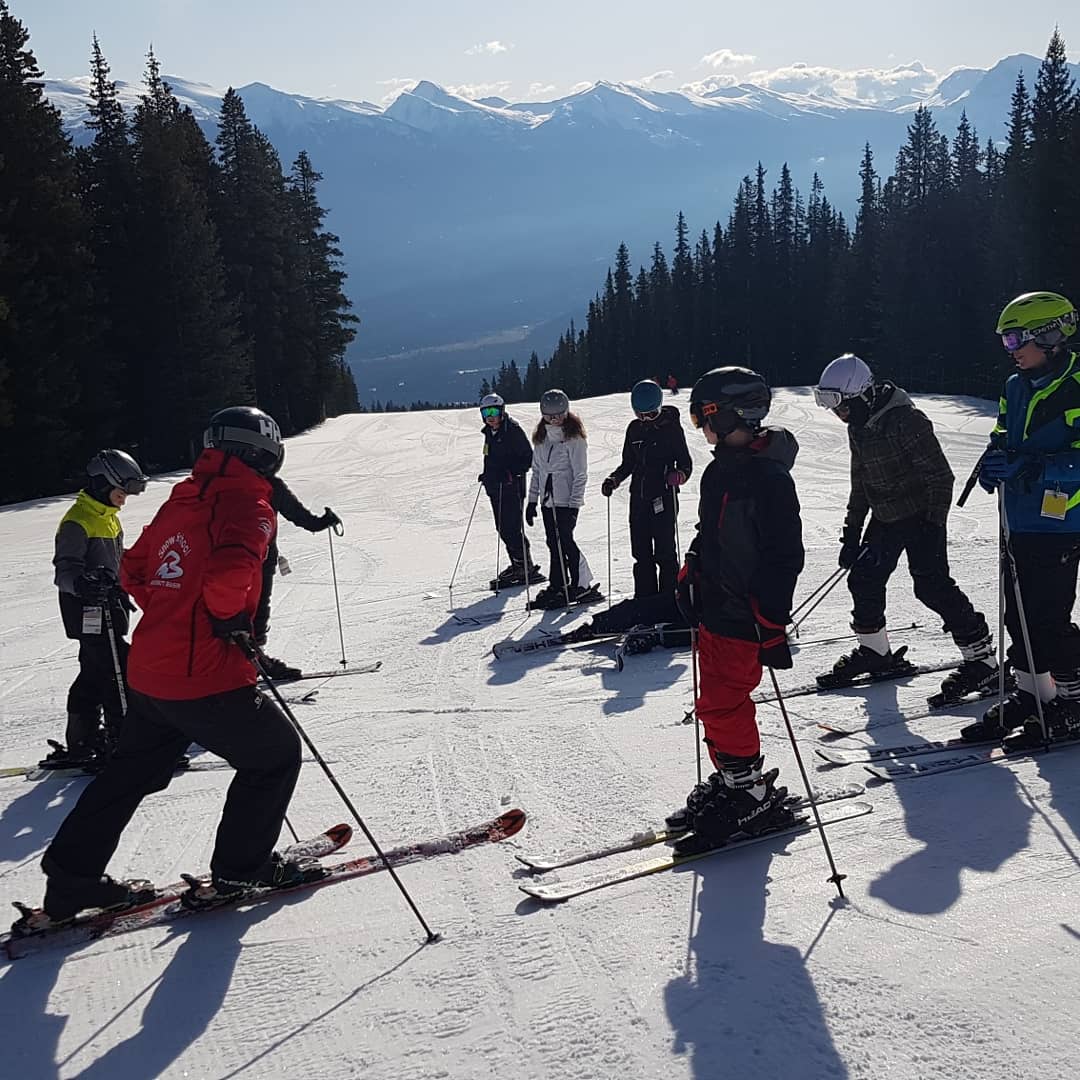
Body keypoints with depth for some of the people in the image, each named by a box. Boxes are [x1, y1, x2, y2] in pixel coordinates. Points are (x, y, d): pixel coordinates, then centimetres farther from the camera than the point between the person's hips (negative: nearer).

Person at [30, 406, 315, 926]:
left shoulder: (181, 500, 14)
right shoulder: (249, 503, -11)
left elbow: (133, 569, 21)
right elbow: (230, 570, -30)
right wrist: (232, 621, -13)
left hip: (148, 672, 8)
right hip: (205, 678, -8)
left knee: (130, 772, 23)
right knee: (276, 754, 13)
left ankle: (72, 877, 27)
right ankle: (240, 870, 19)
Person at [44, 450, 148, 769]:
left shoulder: (109, 517, 15)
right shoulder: (77, 521, -14)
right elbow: (65, 569, -20)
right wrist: (83, 584, -38)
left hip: (107, 609, 10)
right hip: (89, 613, -10)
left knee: (94, 675, 14)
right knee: (119, 673, -10)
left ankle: (81, 743, 23)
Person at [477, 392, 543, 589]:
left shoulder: (513, 430, -10)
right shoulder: (489, 433, 14)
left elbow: (528, 458, -12)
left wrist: (511, 472, -22)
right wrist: (487, 474, 14)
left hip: (512, 487, -8)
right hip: (495, 488, 8)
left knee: (511, 528, -11)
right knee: (503, 529, 10)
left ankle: (527, 568, -3)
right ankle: (517, 565, 19)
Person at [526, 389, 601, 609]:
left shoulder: (573, 438, -9)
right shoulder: (541, 439, 11)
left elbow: (580, 474, -11)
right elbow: (536, 470, 16)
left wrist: (573, 503, -16)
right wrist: (532, 500, 14)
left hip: (566, 501, -6)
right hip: (547, 501, 6)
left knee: (564, 541, -8)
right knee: (554, 544, 8)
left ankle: (583, 585, 2)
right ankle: (557, 585, 16)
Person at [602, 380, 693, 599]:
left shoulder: (671, 427, -5)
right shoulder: (634, 428, 10)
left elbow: (685, 463, -5)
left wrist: (678, 475, -26)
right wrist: (614, 479, 3)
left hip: (664, 500, -5)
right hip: (638, 499, 5)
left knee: (665, 554, -3)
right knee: (641, 555, 8)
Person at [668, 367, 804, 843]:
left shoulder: (769, 477, -18)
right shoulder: (720, 469, 10)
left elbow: (783, 557, -20)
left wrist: (772, 626, -21)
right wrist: (689, 579, 20)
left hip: (742, 616, -9)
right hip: (714, 608, 9)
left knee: (722, 702, -7)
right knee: (716, 701, 16)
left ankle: (753, 795, 7)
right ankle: (731, 778, 29)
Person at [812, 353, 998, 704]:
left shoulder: (906, 421, -23)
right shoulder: (858, 428, 5)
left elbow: (940, 475, -20)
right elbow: (860, 483, 16)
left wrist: (933, 524, -22)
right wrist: (851, 533, 16)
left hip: (921, 516, -8)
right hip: (884, 519, 9)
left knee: (932, 586, -12)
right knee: (864, 579, 7)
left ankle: (982, 660, -3)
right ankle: (874, 652, 24)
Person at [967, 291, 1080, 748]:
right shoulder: (1017, 387, 10)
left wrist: (1028, 467, -28)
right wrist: (995, 458, -3)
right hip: (1020, 520, 8)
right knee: (1019, 613, 12)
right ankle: (1029, 694, 25)